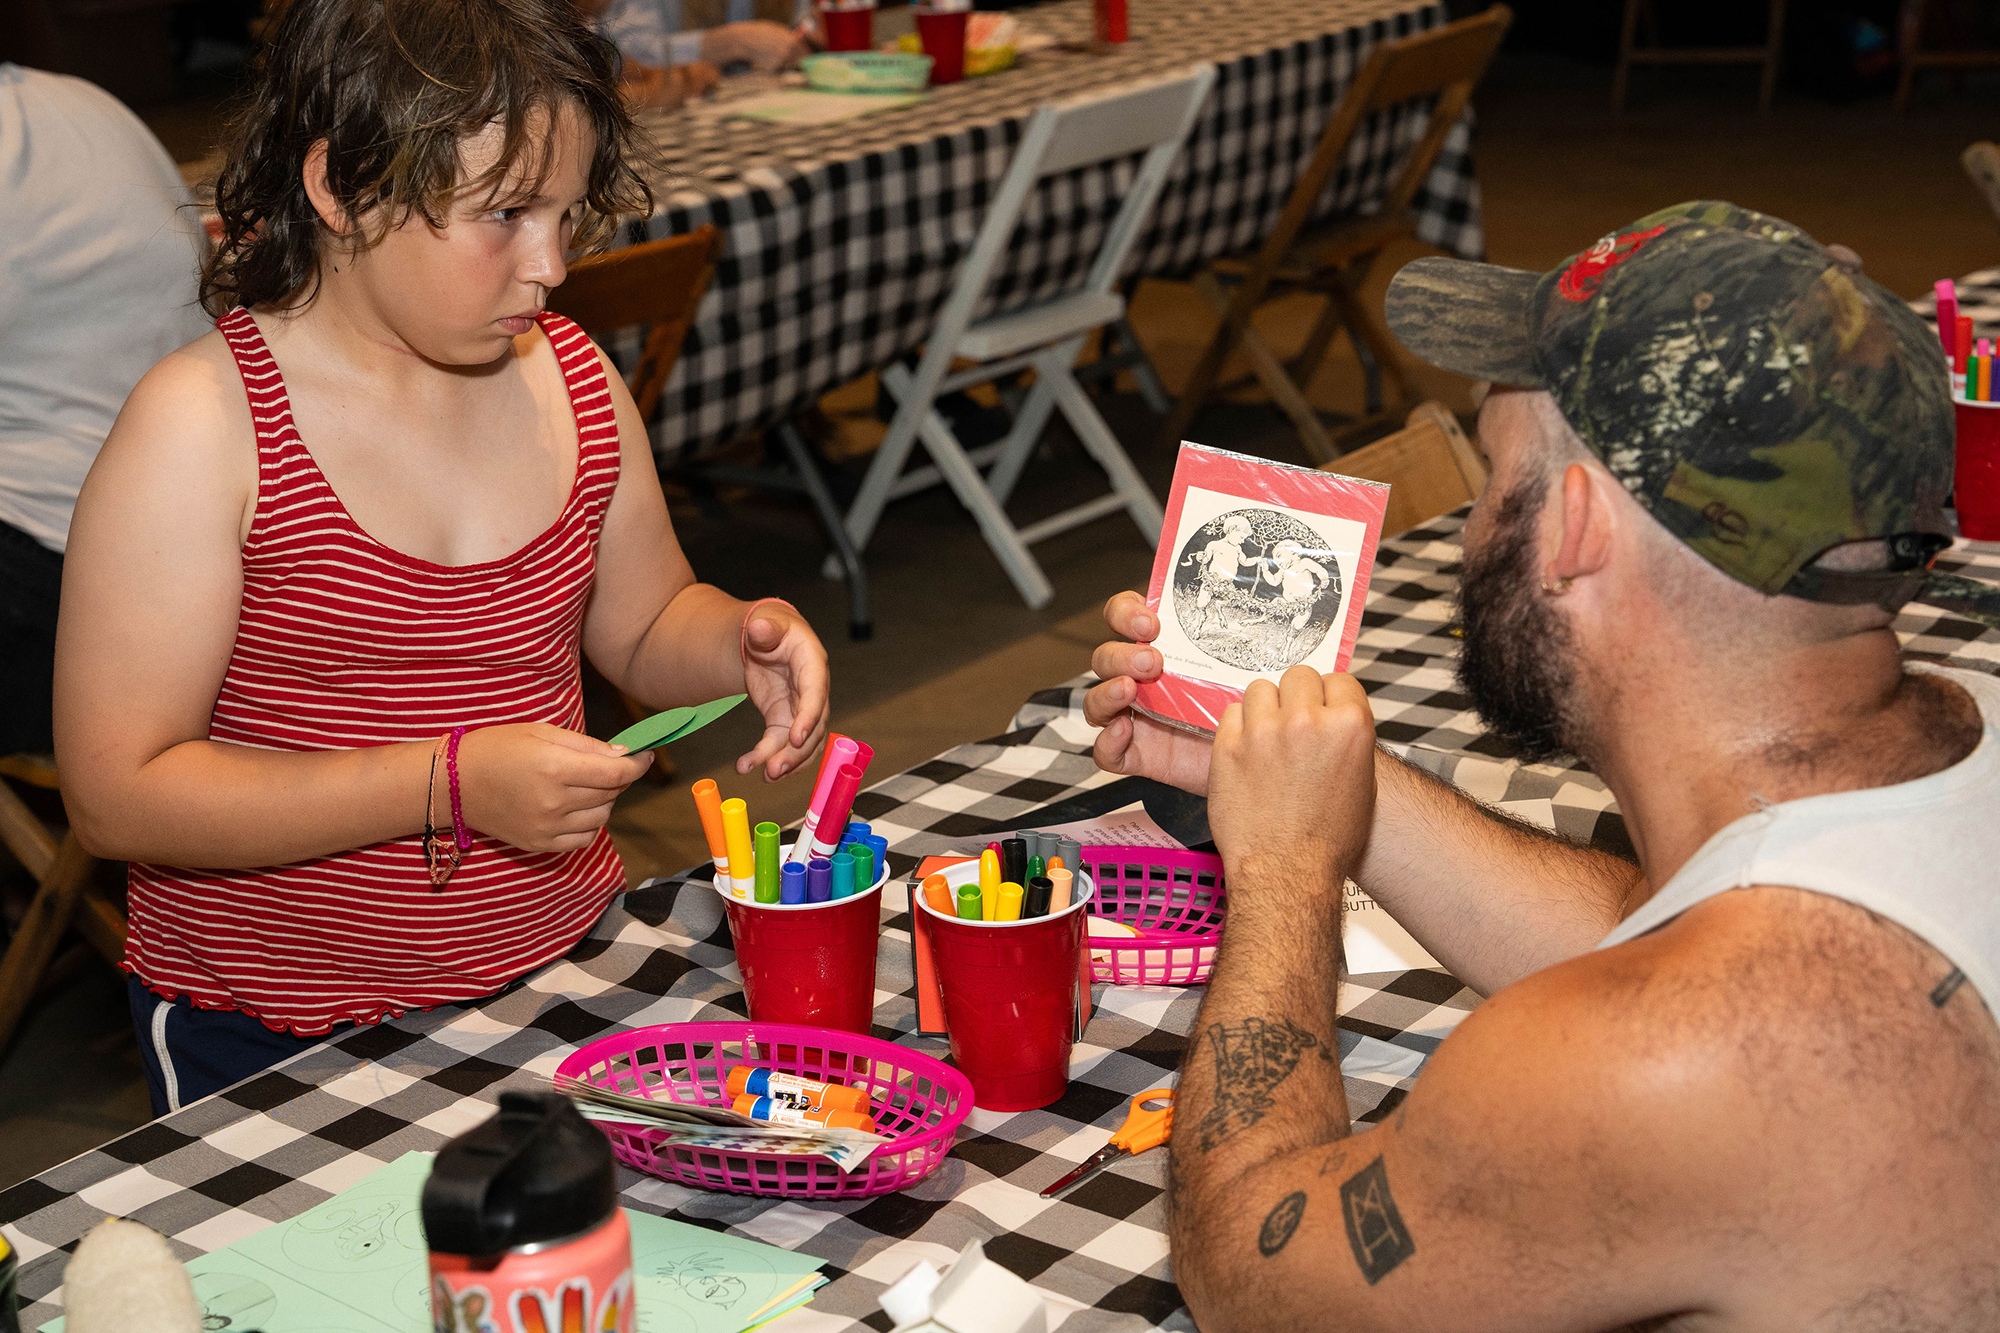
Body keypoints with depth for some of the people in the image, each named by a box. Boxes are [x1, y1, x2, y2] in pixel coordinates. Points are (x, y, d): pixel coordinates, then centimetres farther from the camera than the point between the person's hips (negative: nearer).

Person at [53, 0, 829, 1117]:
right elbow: (117, 795, -19)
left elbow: (642, 627, 16)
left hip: (563, 972, 4)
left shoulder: (572, 379, 1)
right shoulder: (202, 427, -16)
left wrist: (741, 642, -7)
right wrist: (451, 781, -24)